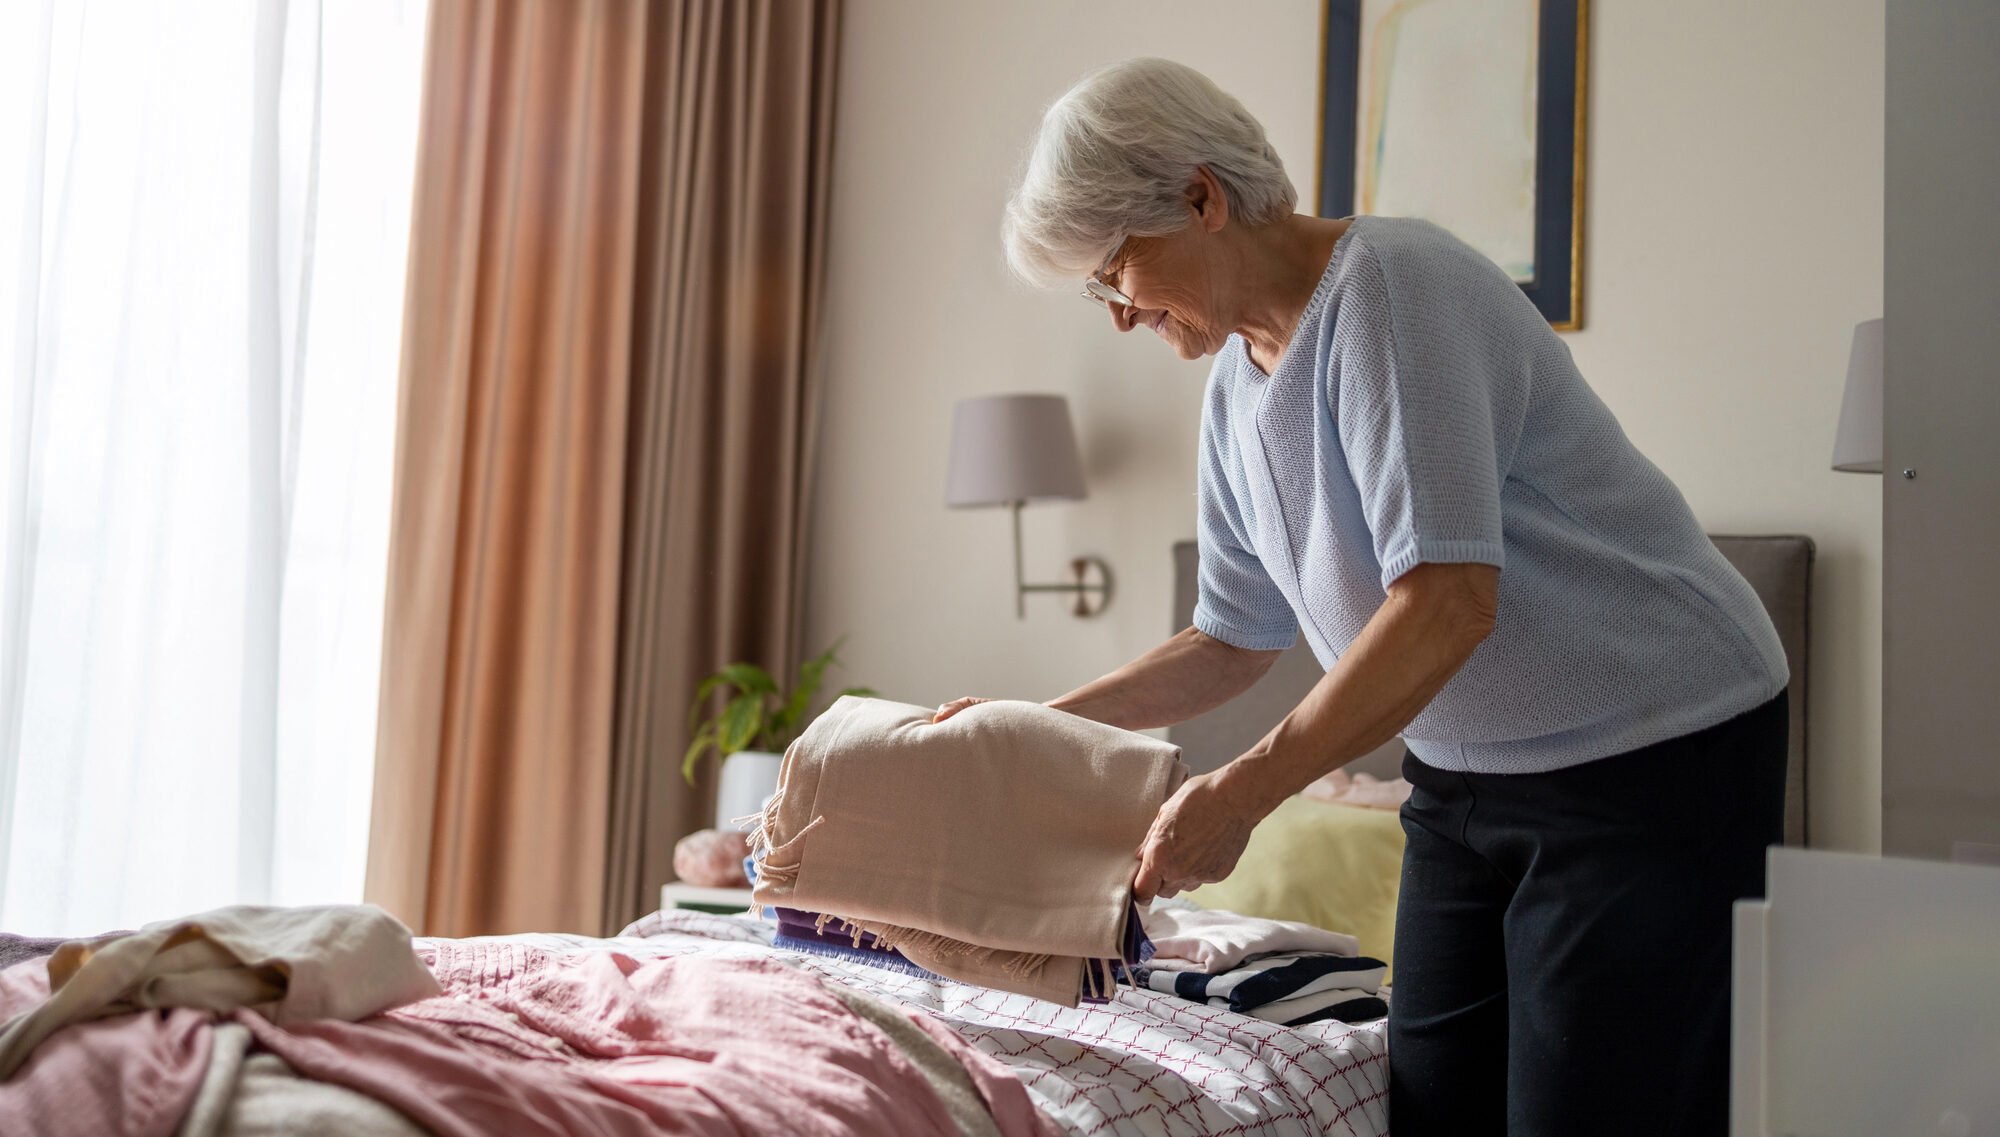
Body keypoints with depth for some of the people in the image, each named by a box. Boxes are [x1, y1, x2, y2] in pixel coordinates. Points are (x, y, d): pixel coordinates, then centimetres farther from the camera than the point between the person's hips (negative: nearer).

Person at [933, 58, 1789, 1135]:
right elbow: (1232, 644, 16)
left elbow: (1449, 601, -28)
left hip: (1651, 752, -8)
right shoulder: (1234, 390, 7)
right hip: (1465, 770, 8)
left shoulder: (1392, 285, -19)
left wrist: (1240, 791, -26)